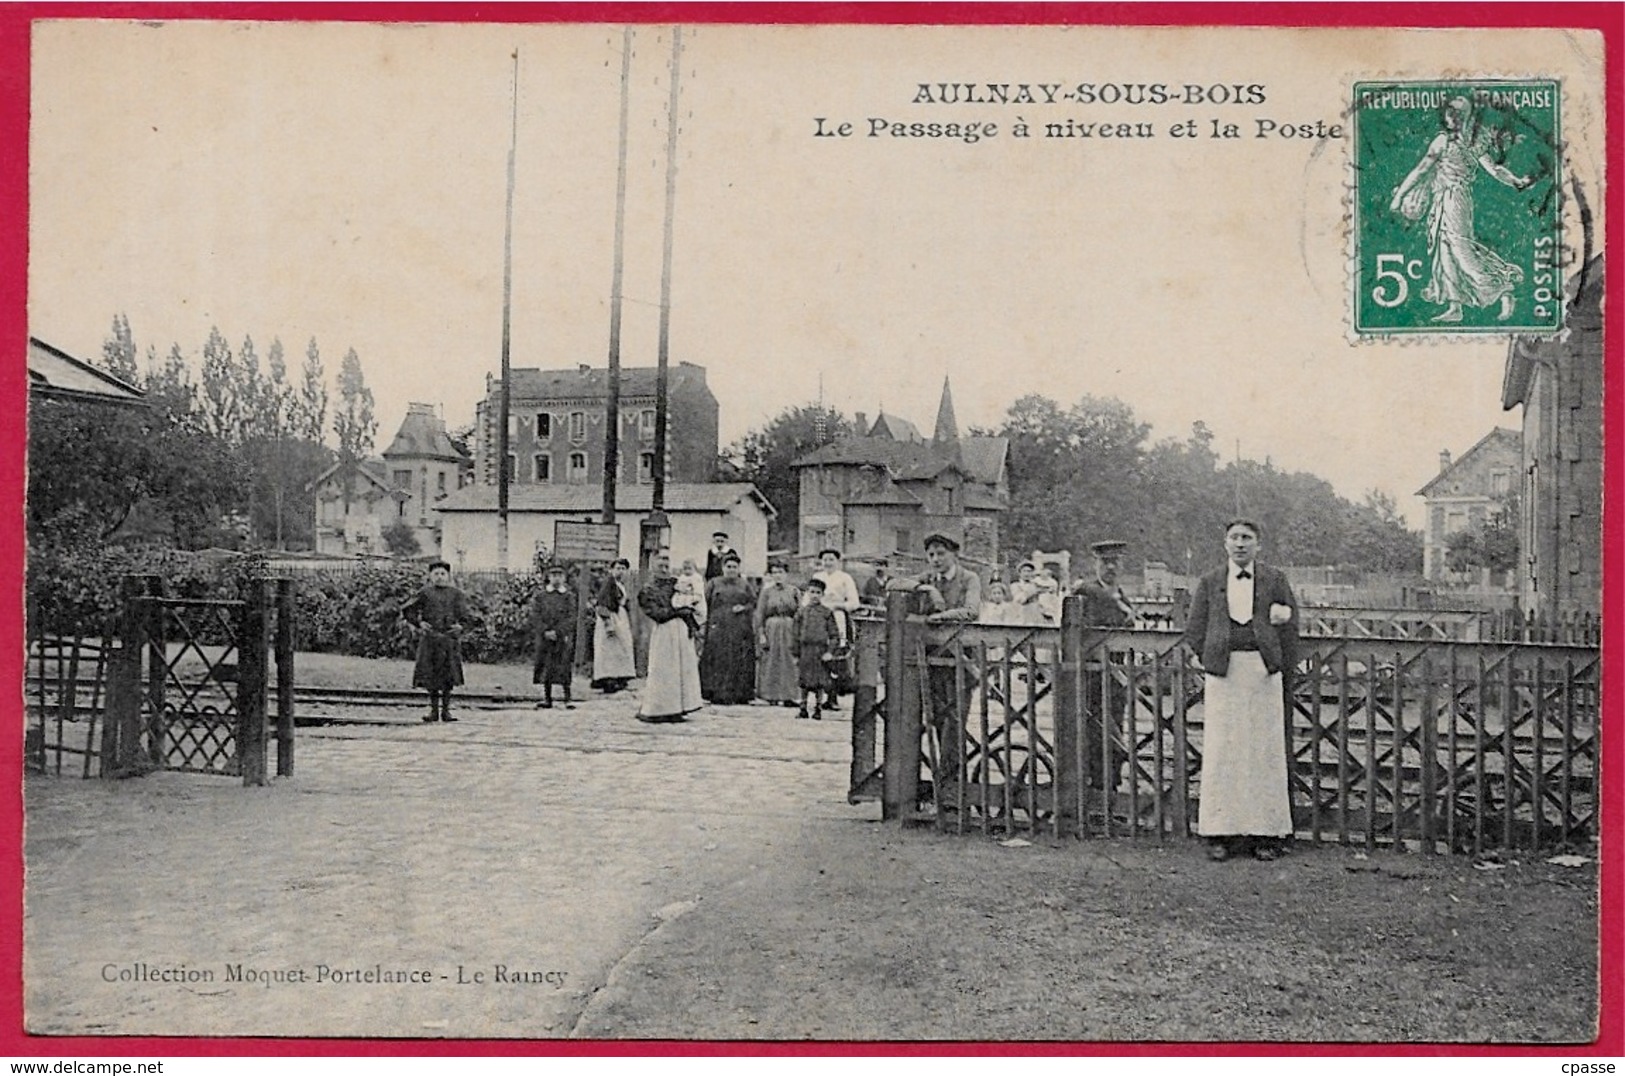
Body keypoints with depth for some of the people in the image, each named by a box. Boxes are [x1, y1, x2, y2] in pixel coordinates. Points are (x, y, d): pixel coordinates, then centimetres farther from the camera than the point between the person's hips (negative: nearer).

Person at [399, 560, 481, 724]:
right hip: (430, 639, 0)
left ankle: (446, 710, 8)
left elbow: (471, 614, 9)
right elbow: (407, 610, 9)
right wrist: (418, 623, -4)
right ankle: (433, 709, 10)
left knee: (449, 676, 0)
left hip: (450, 638, 0)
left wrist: (461, 626, -6)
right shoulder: (425, 594, 4)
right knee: (430, 675, 0)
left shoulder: (456, 595, 6)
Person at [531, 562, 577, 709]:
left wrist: (557, 632, -14)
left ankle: (567, 698, 1)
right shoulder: (540, 595, 7)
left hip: (563, 637, -2)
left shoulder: (569, 596, 4)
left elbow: (571, 618, -3)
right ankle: (547, 699, 11)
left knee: (564, 668, -4)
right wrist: (545, 631, -12)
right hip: (544, 637, 2)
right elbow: (535, 616, 1)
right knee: (545, 667, 4)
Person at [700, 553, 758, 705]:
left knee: (740, 662, -2)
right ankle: (718, 694, -5)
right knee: (718, 661, -6)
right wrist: (704, 622, -7)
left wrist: (744, 608, -6)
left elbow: (754, 602, 14)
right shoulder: (714, 583, 9)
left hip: (740, 628, 1)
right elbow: (704, 603, 4)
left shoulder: (744, 584, 13)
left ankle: (738, 695, 1)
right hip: (718, 628, -1)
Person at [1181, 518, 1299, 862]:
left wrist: (1282, 667, 2)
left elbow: (1290, 625, 8)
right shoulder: (1209, 583, 10)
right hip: (1222, 675, 0)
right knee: (1221, 753, -1)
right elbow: (1194, 630, 9)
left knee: (1265, 751, 1)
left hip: (1263, 673, 0)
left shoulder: (1275, 581, 9)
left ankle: (1266, 833, 6)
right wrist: (1213, 661, 2)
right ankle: (1221, 833, 4)